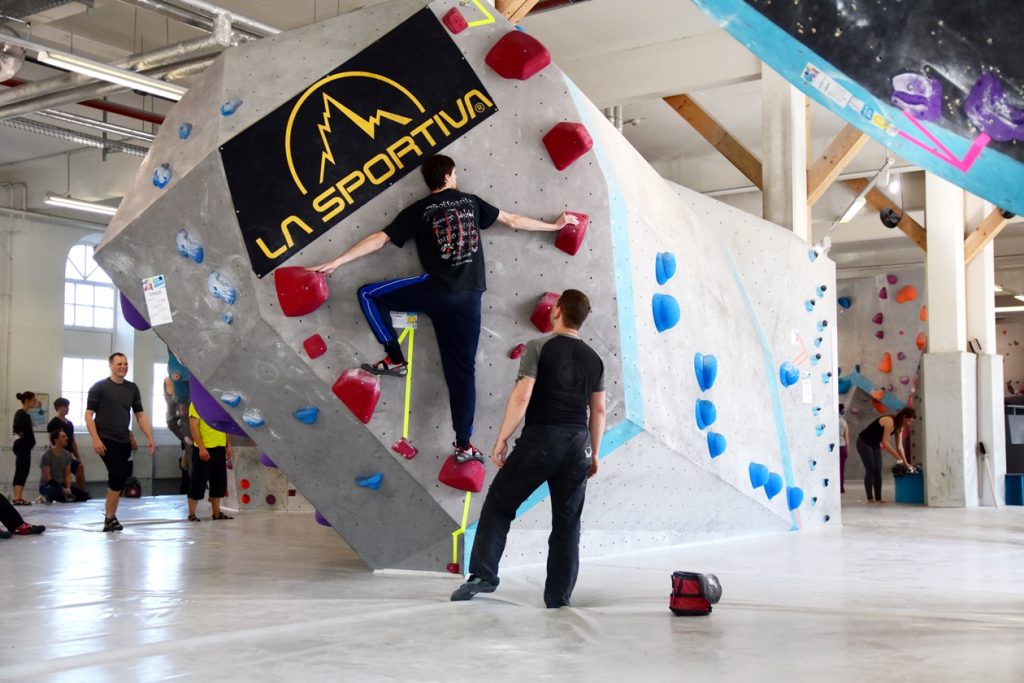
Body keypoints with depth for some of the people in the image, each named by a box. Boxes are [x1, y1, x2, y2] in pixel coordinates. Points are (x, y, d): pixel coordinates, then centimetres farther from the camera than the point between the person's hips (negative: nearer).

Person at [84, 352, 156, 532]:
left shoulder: (132, 388, 11)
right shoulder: (100, 387, -3)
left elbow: (140, 415, 15)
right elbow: (89, 415, -6)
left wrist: (150, 437, 4)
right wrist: (96, 439, -16)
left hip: (124, 441, 5)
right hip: (106, 440, -5)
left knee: (118, 478, 7)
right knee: (118, 477, -14)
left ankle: (110, 516, 17)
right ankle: (110, 518, -2)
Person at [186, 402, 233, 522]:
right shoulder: (196, 403, -8)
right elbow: (194, 427, -13)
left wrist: (228, 445, 11)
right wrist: (201, 448, -19)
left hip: (220, 448, 7)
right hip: (203, 449, -7)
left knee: (219, 482, 10)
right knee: (199, 482, -2)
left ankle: (217, 513, 19)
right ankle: (191, 514, 7)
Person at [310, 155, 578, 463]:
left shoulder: (420, 209, 6)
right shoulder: (470, 201, 16)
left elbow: (379, 240, 2)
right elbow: (513, 220, 24)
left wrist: (337, 261, 7)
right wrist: (555, 225, 37)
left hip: (437, 291, -4)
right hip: (469, 298, 4)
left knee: (368, 294, 12)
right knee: (462, 371, 8)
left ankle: (395, 359, 8)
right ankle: (463, 445, 7)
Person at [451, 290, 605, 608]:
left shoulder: (539, 346, -5)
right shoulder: (594, 359, 10)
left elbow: (521, 397, -12)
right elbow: (598, 410, 12)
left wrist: (502, 439, -6)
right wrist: (594, 455, 21)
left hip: (540, 439, -4)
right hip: (578, 444, 4)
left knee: (499, 503, 9)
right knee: (567, 522, 10)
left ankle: (482, 574, 3)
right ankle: (559, 596, 12)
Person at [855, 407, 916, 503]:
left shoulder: (900, 426, -2)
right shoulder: (889, 421, -28)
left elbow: (899, 447, 1)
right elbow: (885, 443, -30)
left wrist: (906, 463, -5)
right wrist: (899, 458, -28)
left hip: (875, 444, 8)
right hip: (864, 442, -8)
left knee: (878, 471, 0)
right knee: (870, 470, -11)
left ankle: (878, 498, -2)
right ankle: (870, 498, -9)